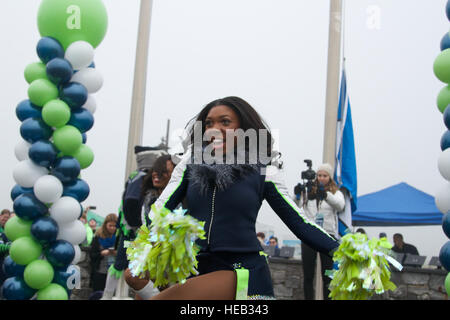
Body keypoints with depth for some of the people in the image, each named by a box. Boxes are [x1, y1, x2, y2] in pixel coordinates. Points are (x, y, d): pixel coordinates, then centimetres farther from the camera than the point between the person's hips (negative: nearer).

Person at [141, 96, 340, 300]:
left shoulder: (262, 170, 0)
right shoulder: (191, 162, 6)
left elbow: (299, 222, 1)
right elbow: (161, 208, 1)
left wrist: (339, 250, -12)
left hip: (243, 272, -4)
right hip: (195, 268, 4)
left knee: (164, 297, -22)